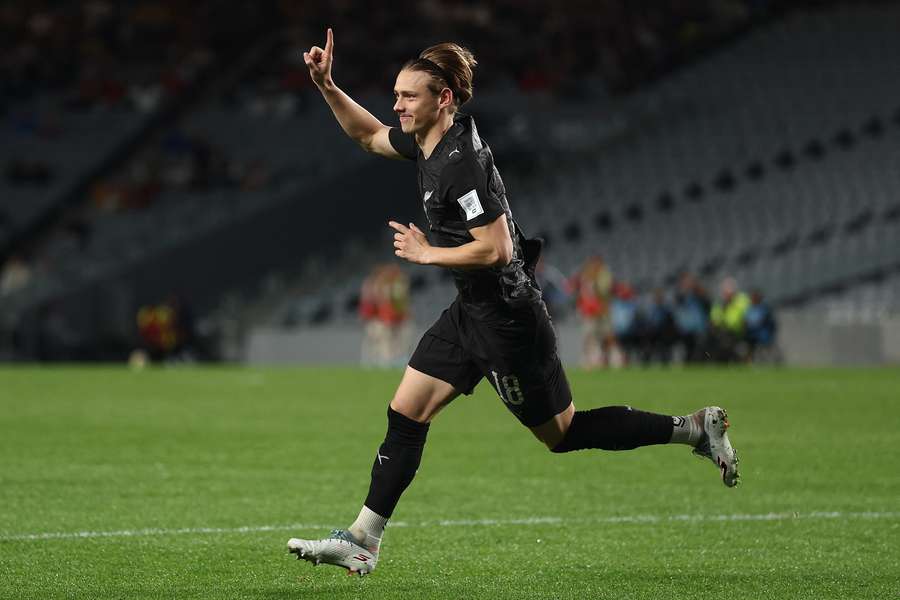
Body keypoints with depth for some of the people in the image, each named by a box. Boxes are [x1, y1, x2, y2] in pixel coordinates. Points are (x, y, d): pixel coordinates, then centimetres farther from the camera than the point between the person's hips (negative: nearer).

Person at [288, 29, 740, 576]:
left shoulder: (460, 163, -25)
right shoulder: (428, 142, 4)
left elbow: (496, 249, -27)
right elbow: (369, 134, 23)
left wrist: (427, 253, -17)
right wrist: (326, 85, 11)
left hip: (506, 316, -9)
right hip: (472, 311, 9)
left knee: (561, 433, 5)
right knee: (405, 415, 5)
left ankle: (694, 428, 13)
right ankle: (362, 541, 8)